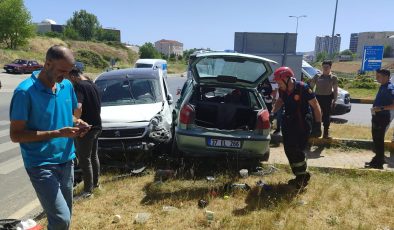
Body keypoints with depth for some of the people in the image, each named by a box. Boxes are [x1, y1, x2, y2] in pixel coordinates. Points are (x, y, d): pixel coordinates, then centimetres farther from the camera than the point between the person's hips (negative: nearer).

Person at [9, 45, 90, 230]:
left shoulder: (67, 86, 3)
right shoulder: (25, 92, -16)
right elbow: (15, 135, -16)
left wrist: (76, 123, -5)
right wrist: (57, 133, -23)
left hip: (66, 161, 7)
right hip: (41, 165, -6)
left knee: (66, 215, 17)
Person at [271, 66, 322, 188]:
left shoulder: (303, 88, -20)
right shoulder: (282, 90, -2)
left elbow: (315, 105, -15)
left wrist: (318, 124, -17)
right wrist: (272, 112, 4)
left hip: (303, 124, -7)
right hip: (289, 122, 7)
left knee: (296, 150, -10)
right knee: (288, 150, 8)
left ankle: (303, 176, 12)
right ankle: (299, 176, 23)